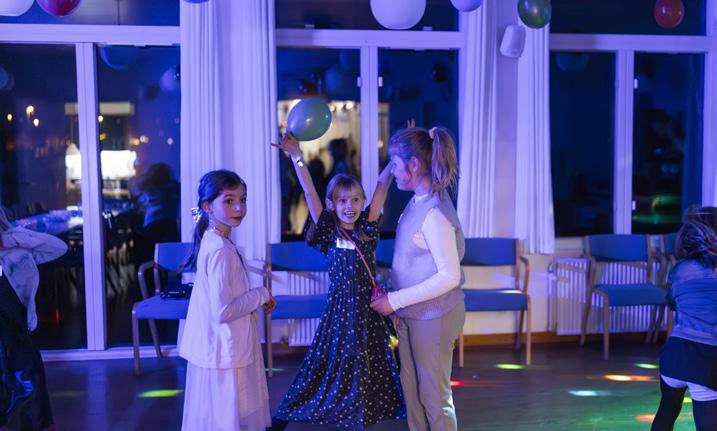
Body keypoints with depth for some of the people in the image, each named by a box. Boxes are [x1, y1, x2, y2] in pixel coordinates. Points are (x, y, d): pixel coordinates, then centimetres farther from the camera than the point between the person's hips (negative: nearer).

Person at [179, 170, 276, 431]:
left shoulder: (212, 242, 7)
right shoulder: (221, 250, -22)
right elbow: (222, 311, -26)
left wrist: (256, 299, 5)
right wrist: (261, 295, -13)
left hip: (219, 348, 9)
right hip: (225, 353, -9)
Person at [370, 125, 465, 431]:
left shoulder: (435, 213, -24)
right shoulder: (417, 201, 2)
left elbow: (449, 276, -24)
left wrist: (396, 300, -20)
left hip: (434, 316, -8)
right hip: (412, 313, 8)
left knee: (434, 395, 8)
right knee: (411, 389, 19)